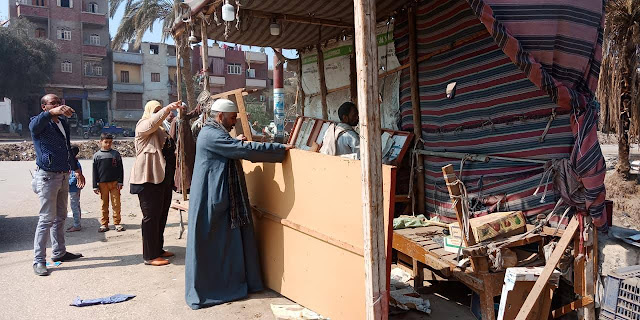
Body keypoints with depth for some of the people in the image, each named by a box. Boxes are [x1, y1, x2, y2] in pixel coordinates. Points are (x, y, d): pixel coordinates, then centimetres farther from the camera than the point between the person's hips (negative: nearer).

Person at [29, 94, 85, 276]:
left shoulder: (63, 122, 15)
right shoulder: (39, 124, -7)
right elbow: (36, 123, -35)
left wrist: (76, 170, 28)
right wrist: (53, 112, -53)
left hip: (64, 176, 8)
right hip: (47, 177, -8)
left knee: (60, 217, 15)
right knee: (47, 219, -8)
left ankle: (59, 252, 26)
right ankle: (39, 260, -1)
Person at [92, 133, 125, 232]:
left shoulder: (116, 154, 5)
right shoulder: (97, 155, 5)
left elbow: (120, 169, 6)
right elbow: (95, 171, 6)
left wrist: (120, 182, -2)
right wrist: (95, 186, 2)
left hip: (114, 183, 0)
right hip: (102, 183, 0)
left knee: (116, 204, -1)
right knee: (104, 204, 6)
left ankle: (117, 223, 7)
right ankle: (104, 224, 13)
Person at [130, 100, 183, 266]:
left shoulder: (161, 130, 24)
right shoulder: (143, 125, -1)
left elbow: (171, 149, 30)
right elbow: (153, 121, -25)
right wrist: (168, 108, -32)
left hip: (164, 179, 9)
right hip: (149, 179, -9)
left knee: (162, 215, 13)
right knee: (151, 216, -6)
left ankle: (158, 249, 24)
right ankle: (149, 256, -1)